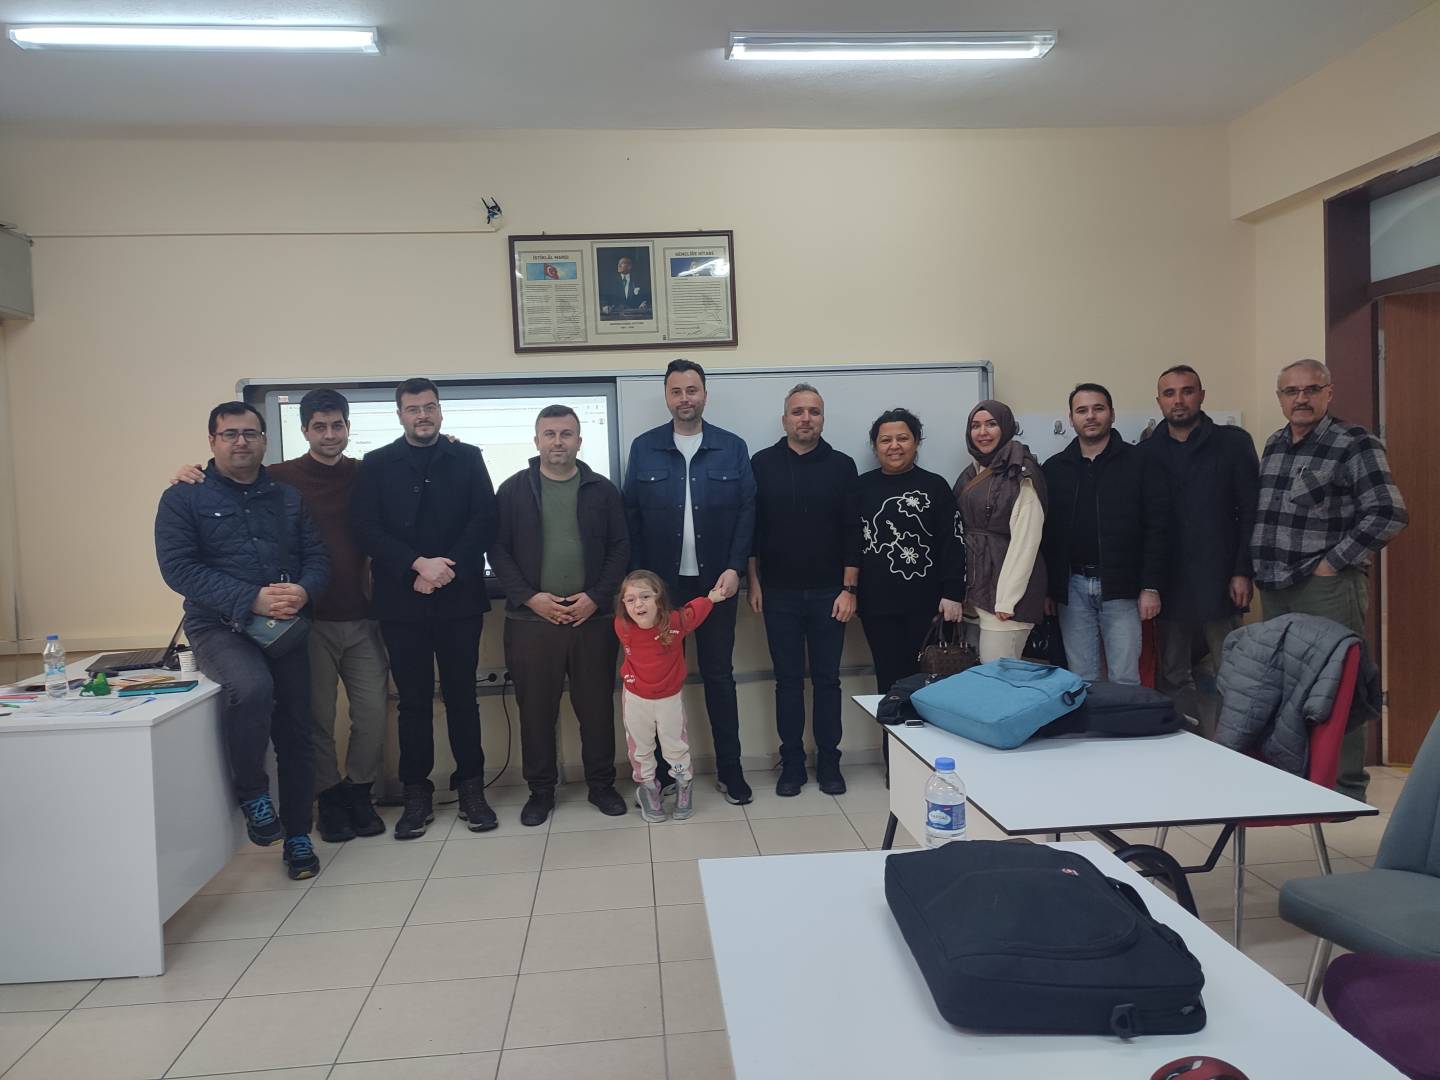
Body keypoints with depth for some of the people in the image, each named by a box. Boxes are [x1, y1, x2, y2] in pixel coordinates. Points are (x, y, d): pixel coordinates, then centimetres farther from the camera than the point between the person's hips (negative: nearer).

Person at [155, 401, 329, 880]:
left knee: (296, 729, 6)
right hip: (220, 627, -4)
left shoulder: (288, 498, 14)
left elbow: (317, 556, 9)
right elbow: (178, 566, -9)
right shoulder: (184, 498, 2)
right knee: (252, 687, -34)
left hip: (286, 627, 4)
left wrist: (303, 591, -15)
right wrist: (251, 599, -20)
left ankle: (297, 837, 22)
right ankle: (251, 794, -9)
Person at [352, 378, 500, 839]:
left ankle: (471, 789, 16)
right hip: (402, 599, 0)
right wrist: (418, 565, -13)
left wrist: (447, 569, -11)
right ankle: (416, 795, 16)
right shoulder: (376, 464, 8)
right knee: (414, 700, 6)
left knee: (462, 695, 6)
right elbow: (367, 528, -1)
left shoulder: (467, 458, 8)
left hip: (459, 597, 0)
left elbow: (484, 519, 0)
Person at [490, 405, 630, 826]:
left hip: (591, 617, 1)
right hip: (531, 619, 0)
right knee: (536, 709, 7)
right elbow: (498, 549, 0)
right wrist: (530, 597, -11)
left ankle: (601, 783, 23)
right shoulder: (513, 490, 3)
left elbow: (620, 547, 4)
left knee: (597, 705, 8)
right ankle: (541, 790, 22)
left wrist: (596, 597, -9)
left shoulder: (602, 490, 5)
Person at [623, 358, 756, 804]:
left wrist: (734, 568, -10)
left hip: (716, 582, 0)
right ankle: (660, 767, 20)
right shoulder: (643, 448, 2)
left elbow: (747, 512, 0)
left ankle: (730, 768, 18)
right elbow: (631, 517, 1)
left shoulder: (733, 448, 2)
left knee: (718, 674, 8)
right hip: (660, 583, 0)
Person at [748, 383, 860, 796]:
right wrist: (754, 582, 1)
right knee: (788, 681, 7)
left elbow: (853, 531, 0)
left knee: (827, 680, 7)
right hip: (779, 593, 0)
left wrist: (849, 589, -4)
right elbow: (751, 527, 4)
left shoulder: (841, 465, 2)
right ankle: (792, 762, 18)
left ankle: (828, 762, 19)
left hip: (829, 592, 0)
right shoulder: (763, 464, 2)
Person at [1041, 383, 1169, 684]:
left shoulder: (1139, 464, 0)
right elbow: (1044, 532, 6)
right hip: (1072, 588, 2)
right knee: (1081, 679, 9)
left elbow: (1156, 529, -3)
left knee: (1125, 679, 2)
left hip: (1122, 588, -2)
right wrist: (1046, 588, 3)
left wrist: (1151, 587, -9)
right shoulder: (1054, 469, 7)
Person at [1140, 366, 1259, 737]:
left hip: (1219, 584, -2)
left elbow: (1251, 510, -2)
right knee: (1172, 679, 7)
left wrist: (1243, 572, -8)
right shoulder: (1146, 452, 9)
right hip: (1169, 586, 3)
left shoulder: (1233, 442, 2)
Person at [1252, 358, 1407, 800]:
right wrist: (1257, 567, 12)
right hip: (1273, 587, 7)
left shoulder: (1355, 445, -7)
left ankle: (1347, 785, 11)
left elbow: (1388, 514, -15)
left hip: (1327, 587, -7)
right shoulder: (1273, 445, 14)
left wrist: (1333, 563, -13)